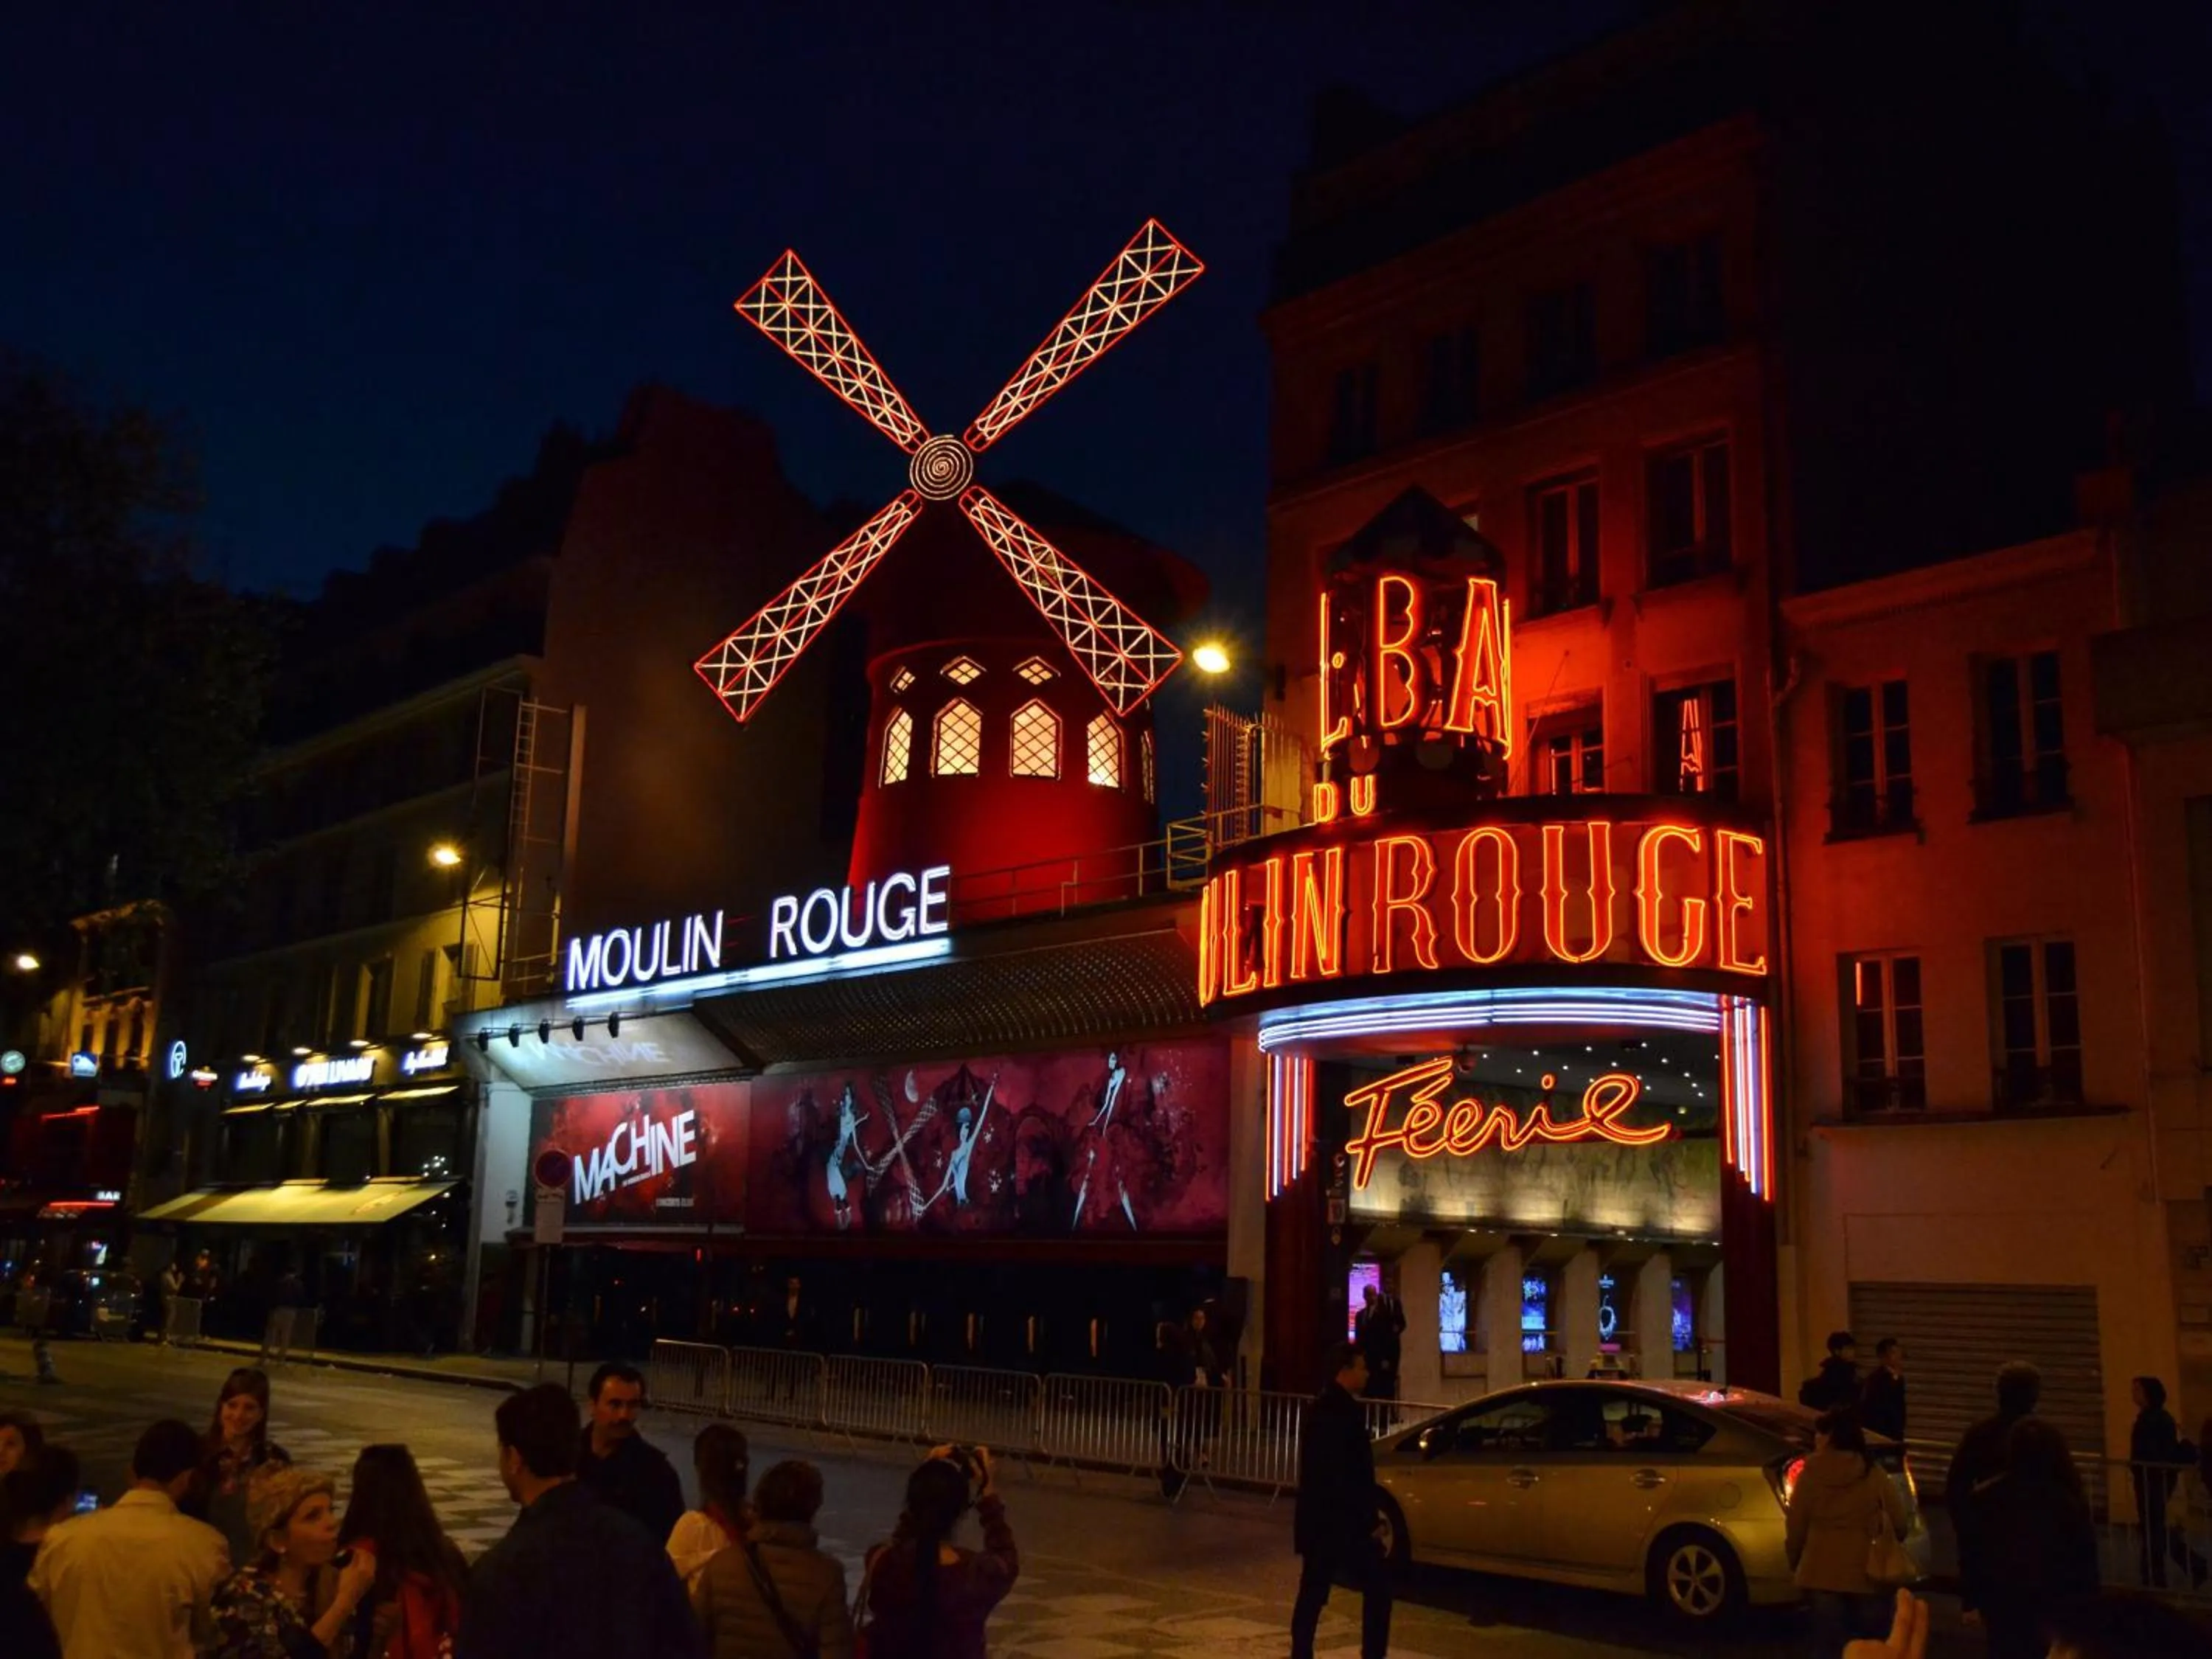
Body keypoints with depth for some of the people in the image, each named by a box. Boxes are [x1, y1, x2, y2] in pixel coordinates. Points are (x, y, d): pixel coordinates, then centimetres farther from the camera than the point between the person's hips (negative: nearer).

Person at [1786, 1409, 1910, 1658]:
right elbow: (1900, 1521, 1)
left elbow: (1796, 1526, -1)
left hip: (1821, 1574, 0)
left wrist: (1794, 1563, 15)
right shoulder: (1874, 1474, -3)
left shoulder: (1810, 1475, -4)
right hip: (1866, 1573, 1)